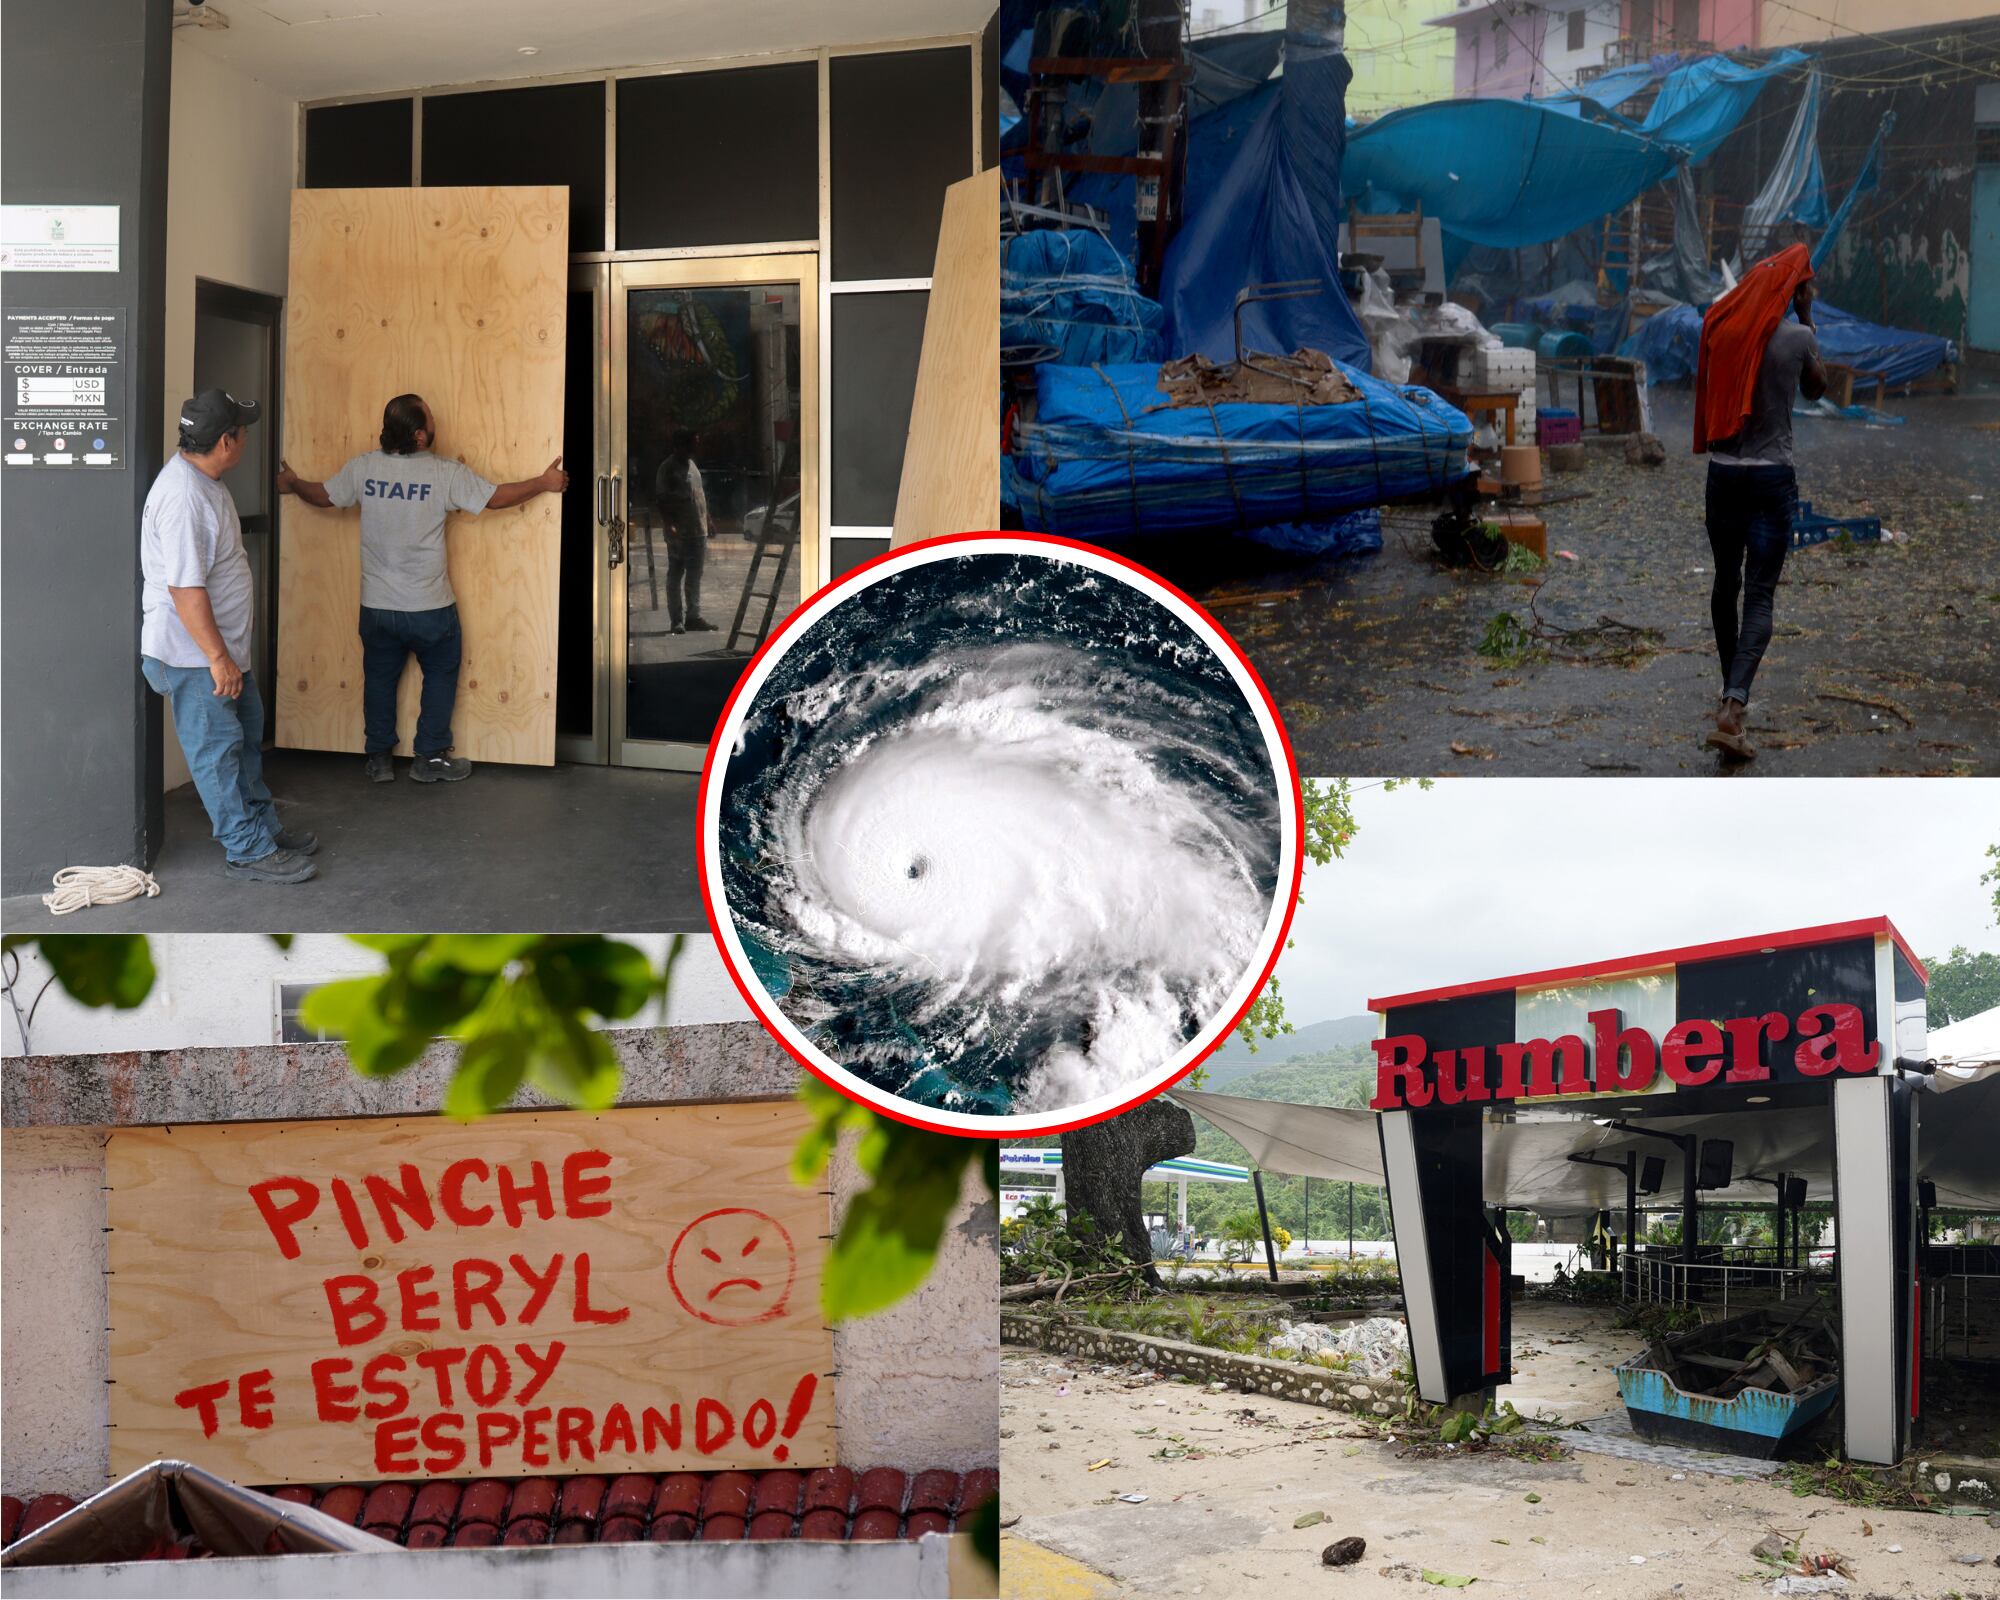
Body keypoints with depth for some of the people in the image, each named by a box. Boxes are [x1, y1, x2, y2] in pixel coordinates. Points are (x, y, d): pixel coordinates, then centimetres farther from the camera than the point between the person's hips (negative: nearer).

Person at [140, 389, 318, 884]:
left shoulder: (203, 481, 7)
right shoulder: (182, 497, -27)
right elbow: (185, 588, -28)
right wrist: (218, 658, -25)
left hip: (222, 646, 10)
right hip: (193, 656, -10)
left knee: (246, 737, 19)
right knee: (217, 750, -1)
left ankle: (263, 827, 32)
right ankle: (248, 852, 6)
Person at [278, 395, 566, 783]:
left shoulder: (363, 468, -6)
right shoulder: (445, 474, -16)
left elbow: (321, 495, 9)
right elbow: (496, 497, -8)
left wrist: (292, 484, 30)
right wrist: (545, 483, 6)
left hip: (376, 606, 3)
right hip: (429, 607, -3)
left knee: (379, 678, 17)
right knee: (441, 674, 16)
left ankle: (379, 760, 22)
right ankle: (430, 758, 17)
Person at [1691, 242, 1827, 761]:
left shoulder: (1721, 328, 0)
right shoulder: (1797, 338, -8)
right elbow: (1816, 388, 13)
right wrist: (1806, 318, 16)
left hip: (1723, 473, 4)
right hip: (1772, 478, -4)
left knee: (1726, 583, 19)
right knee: (1760, 594, -6)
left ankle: (1731, 692, 31)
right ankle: (1732, 711, -21)